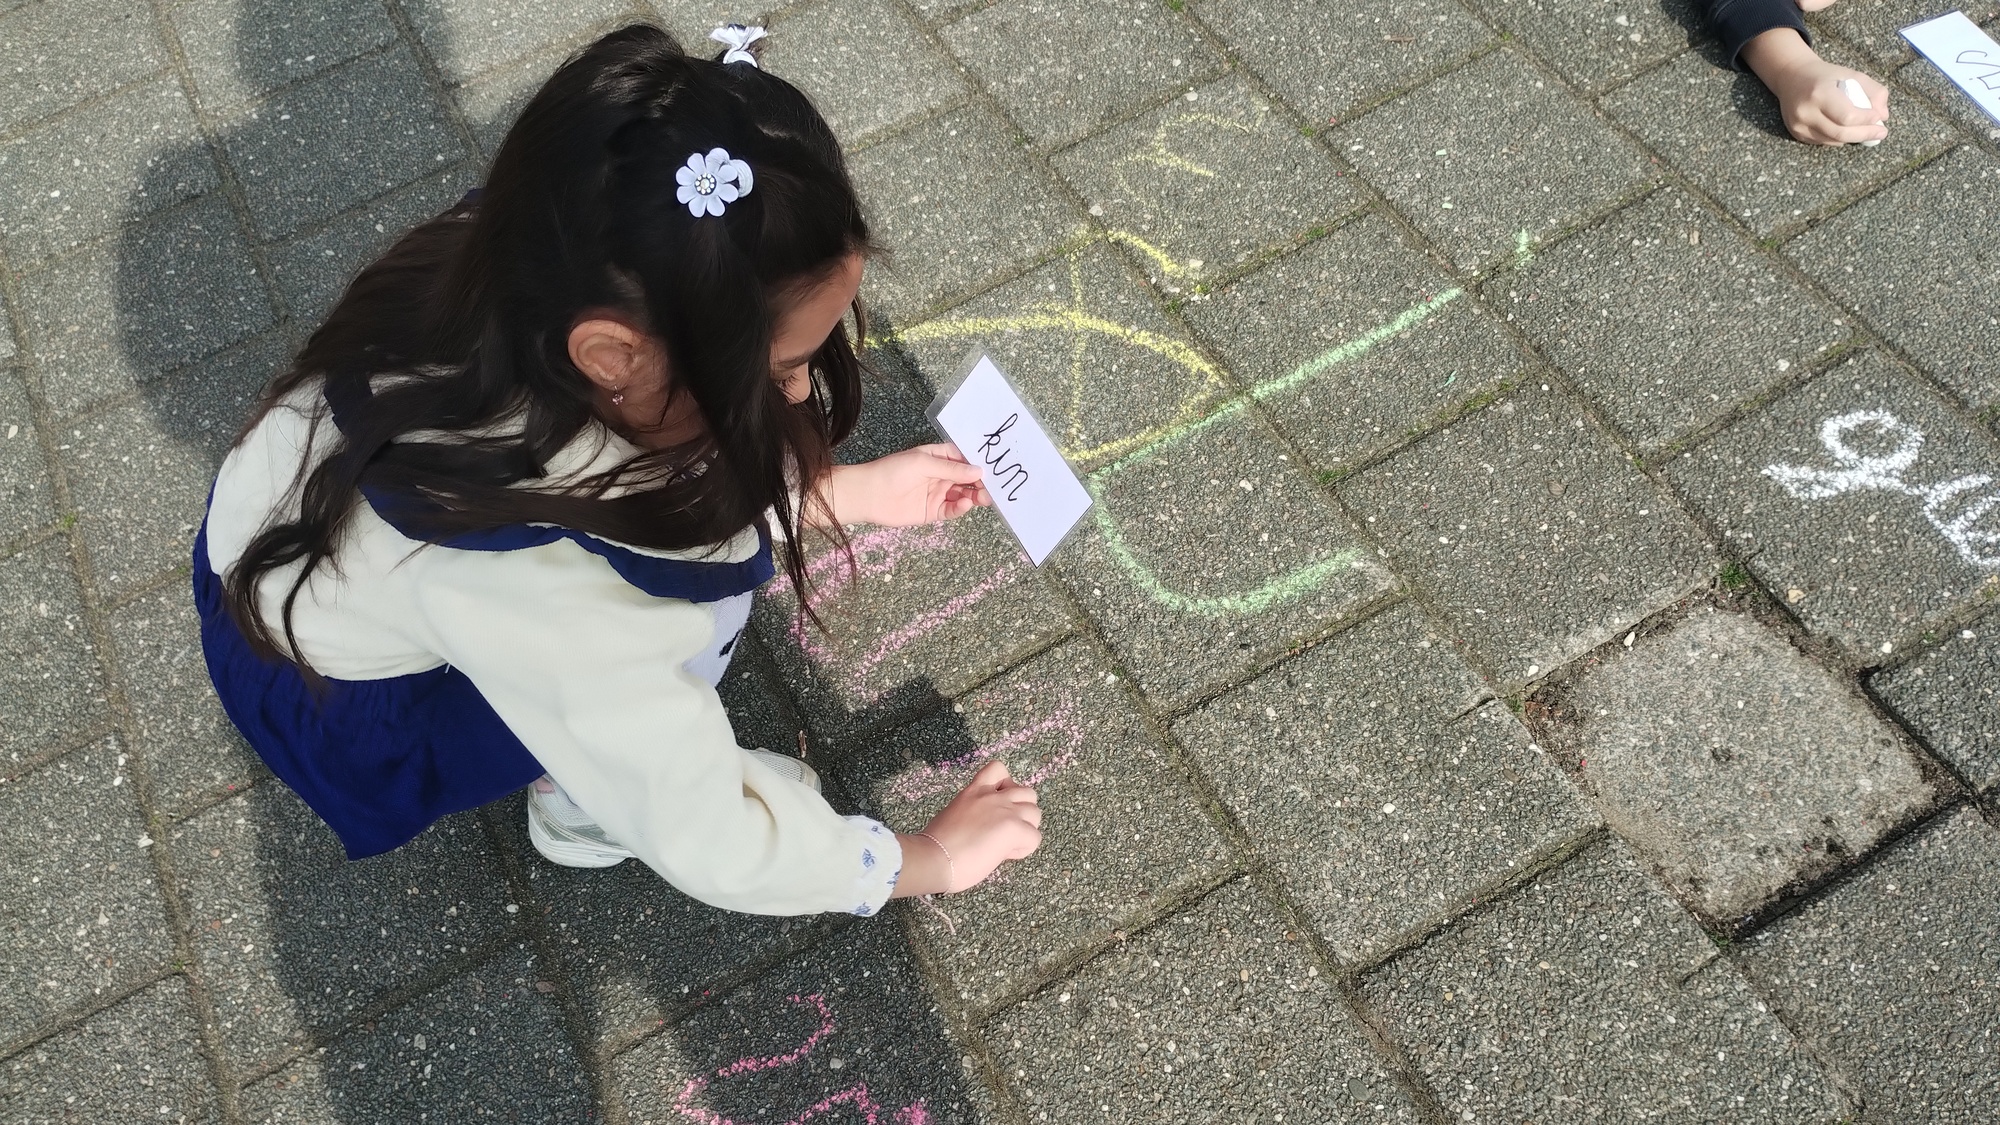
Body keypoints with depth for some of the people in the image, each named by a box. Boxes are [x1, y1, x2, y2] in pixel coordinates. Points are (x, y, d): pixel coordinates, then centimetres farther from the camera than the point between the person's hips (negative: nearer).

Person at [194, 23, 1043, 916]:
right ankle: (585, 801, 2)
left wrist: (860, 492, -4)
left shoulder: (534, 286, -25)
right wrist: (928, 859, -15)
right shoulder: (528, 589, -42)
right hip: (332, 700, -6)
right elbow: (709, 846, -29)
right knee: (712, 541, -23)